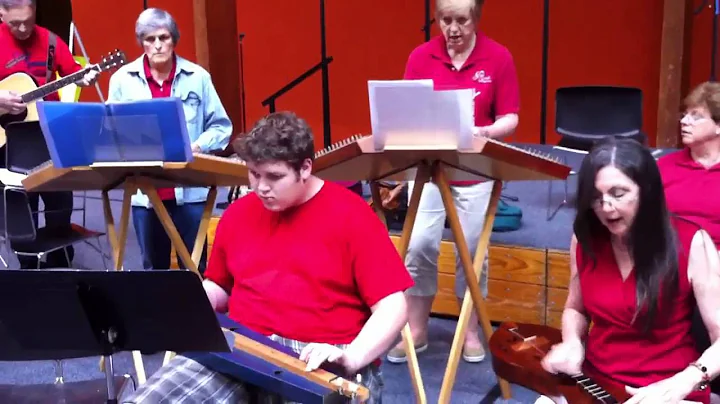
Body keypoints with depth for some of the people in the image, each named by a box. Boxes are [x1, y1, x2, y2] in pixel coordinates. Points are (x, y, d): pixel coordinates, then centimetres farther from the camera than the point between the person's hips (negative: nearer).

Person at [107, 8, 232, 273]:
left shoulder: (197, 77, 1)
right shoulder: (122, 79, 4)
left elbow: (221, 125, 5)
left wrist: (198, 146, -12)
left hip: (190, 189, -1)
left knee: (194, 266, 4)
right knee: (153, 267, 13)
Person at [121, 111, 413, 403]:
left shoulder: (351, 216, -3)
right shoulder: (239, 213, 13)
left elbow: (392, 308, -6)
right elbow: (218, 286, 27)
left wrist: (351, 358, -22)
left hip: (324, 362, -4)